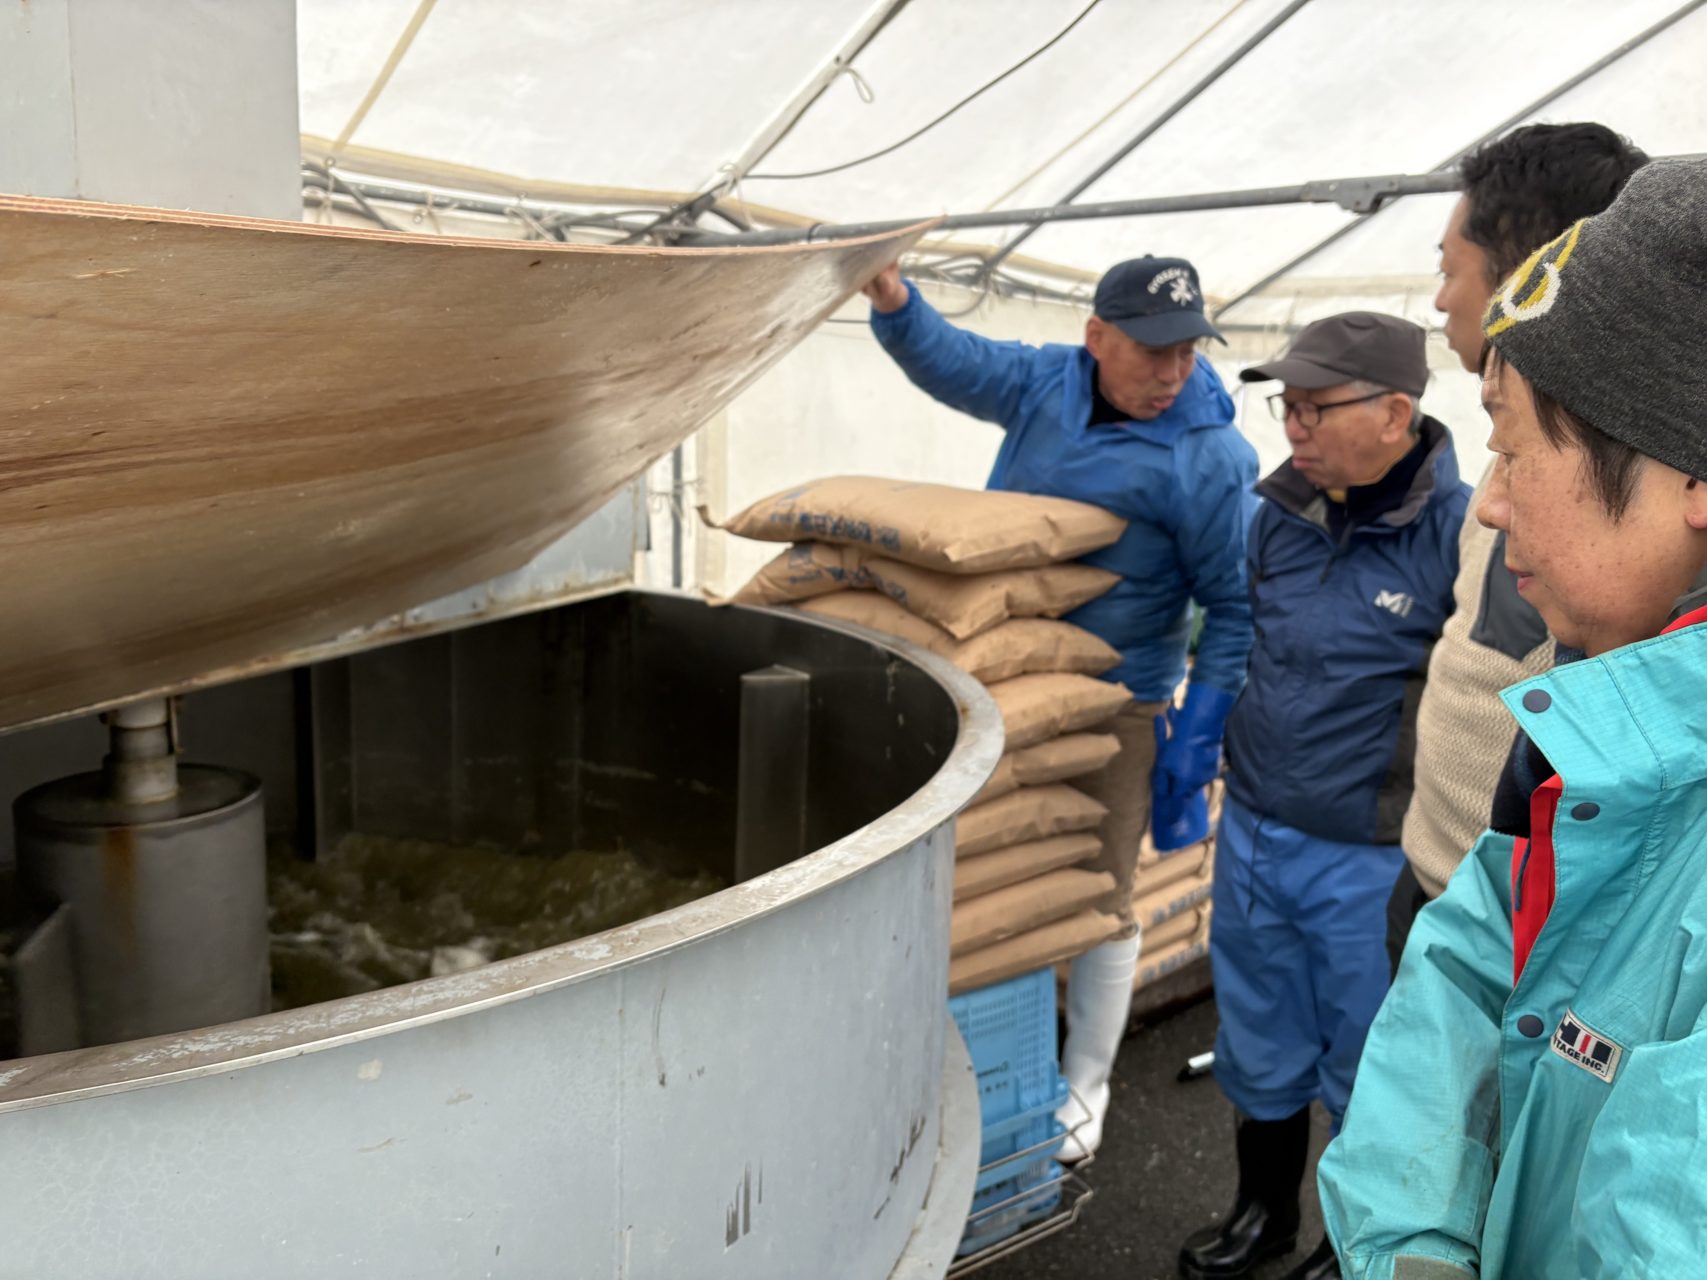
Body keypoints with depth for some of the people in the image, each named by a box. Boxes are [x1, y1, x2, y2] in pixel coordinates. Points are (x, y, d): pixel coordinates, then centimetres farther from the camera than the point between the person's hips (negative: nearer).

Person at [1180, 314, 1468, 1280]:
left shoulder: (1463, 532, -19)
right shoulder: (1281, 513, 0)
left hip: (1371, 863, -5)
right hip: (1252, 836, 5)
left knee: (1368, 1073, 15)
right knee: (1261, 1052, 21)